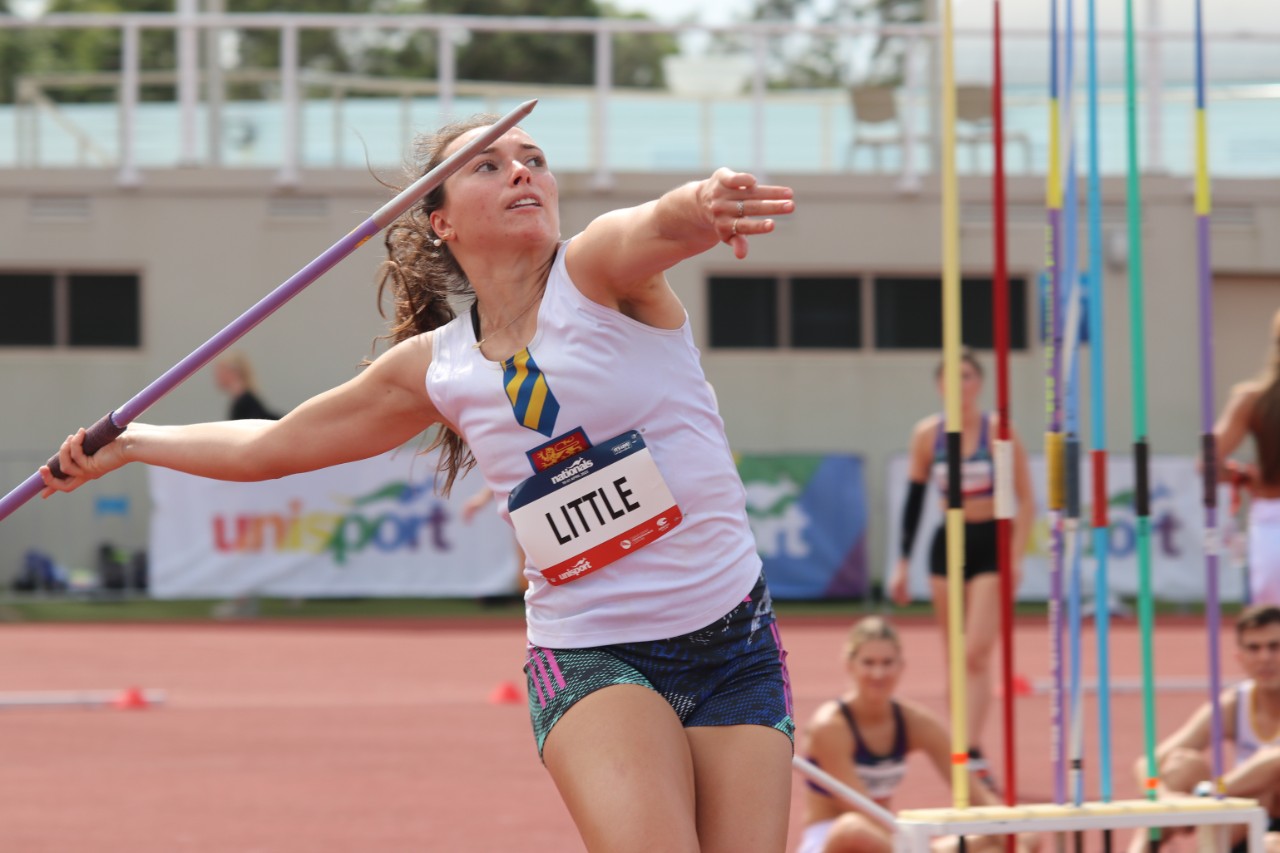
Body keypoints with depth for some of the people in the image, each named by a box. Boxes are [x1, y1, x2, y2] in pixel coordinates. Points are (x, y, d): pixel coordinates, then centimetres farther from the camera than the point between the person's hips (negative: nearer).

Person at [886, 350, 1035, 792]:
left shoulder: (997, 431, -7)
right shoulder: (927, 435, 3)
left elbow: (1026, 500, -4)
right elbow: (914, 499, 10)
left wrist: (1016, 556, -11)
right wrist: (902, 562, 9)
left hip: (991, 544, -4)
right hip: (948, 544, 4)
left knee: (976, 653, -15)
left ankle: (974, 753, -19)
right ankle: (960, 751, 13)